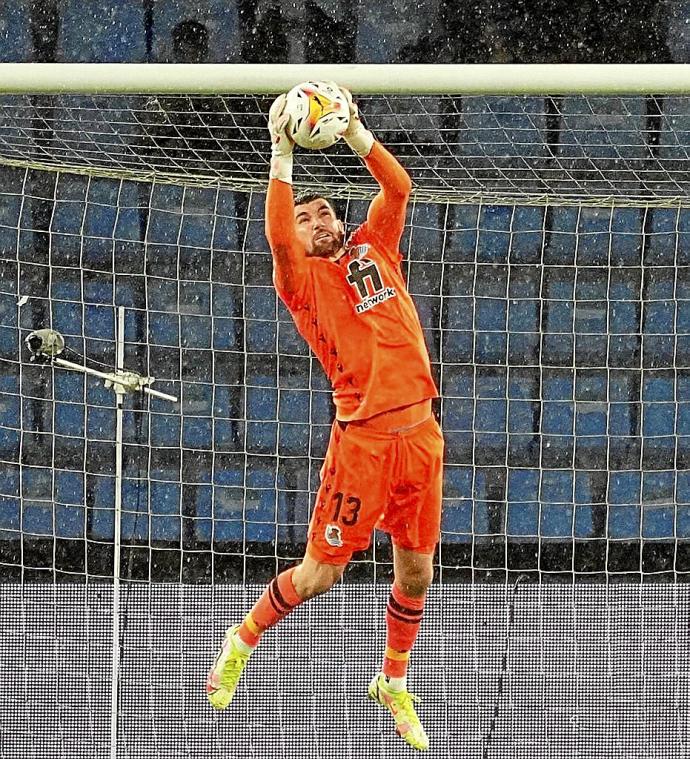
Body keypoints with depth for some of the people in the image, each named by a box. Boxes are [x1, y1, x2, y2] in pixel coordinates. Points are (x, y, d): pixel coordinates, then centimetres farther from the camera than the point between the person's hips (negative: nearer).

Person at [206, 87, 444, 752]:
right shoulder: (303, 278, -1)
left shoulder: (374, 248, 14)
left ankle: (393, 683, 31)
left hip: (420, 429, 5)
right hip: (363, 439, -5)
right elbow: (277, 236, -21)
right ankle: (242, 641, 24)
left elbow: (398, 188, 4)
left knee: (416, 569, 11)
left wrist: (354, 132, -5)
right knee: (319, 572, -2)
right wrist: (282, 154, -25)